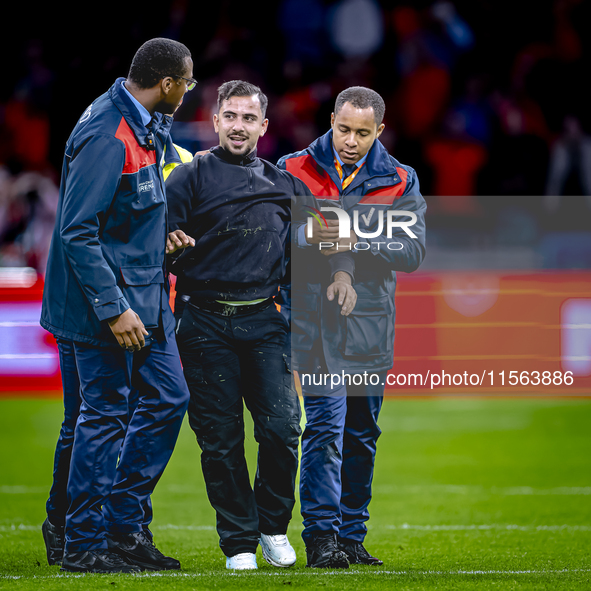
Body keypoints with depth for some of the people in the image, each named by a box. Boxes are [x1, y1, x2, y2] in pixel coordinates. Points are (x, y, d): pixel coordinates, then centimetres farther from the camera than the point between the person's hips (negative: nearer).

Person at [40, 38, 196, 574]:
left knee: (167, 398, 11)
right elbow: (78, 230, -23)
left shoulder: (142, 126, 9)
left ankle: (126, 527, 19)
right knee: (106, 414, -4)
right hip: (108, 296, -10)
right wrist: (113, 308, -24)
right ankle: (84, 545, 5)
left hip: (144, 295, 10)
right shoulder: (106, 136, -21)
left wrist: (159, 235, 8)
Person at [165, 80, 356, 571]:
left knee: (282, 427, -8)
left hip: (264, 322, 2)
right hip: (205, 323, -2)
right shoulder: (191, 177, 5)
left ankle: (274, 529, 13)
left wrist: (340, 269, 9)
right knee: (220, 437, -1)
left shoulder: (284, 184, 16)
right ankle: (239, 543, 10)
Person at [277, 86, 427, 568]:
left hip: (371, 324, 3)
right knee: (326, 425, -14)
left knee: (362, 433, 9)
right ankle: (322, 536, -14)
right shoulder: (294, 171, 5)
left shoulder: (399, 181, 7)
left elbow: (413, 251, -3)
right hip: (314, 323, -3)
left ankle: (351, 535, 19)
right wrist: (308, 235, -17)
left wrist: (356, 241, -16)